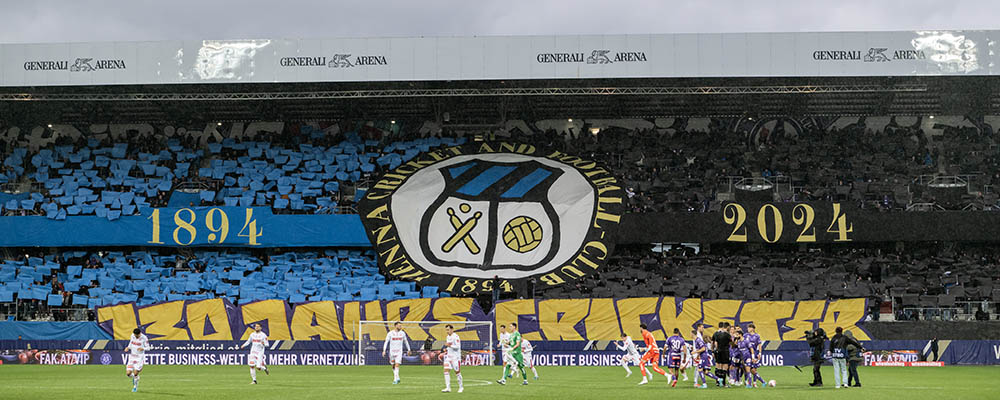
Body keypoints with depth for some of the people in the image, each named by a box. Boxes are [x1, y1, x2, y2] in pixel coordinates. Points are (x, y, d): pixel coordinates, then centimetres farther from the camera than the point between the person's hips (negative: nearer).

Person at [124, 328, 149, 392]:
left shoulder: (144, 338, -14)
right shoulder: (132, 335, 0)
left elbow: (148, 348, -6)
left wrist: (142, 348, -28)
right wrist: (128, 348, -8)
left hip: (140, 358, -4)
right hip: (132, 357, 4)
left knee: (135, 374, -9)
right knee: (128, 374, -6)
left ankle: (135, 386, 18)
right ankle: (134, 376, 31)